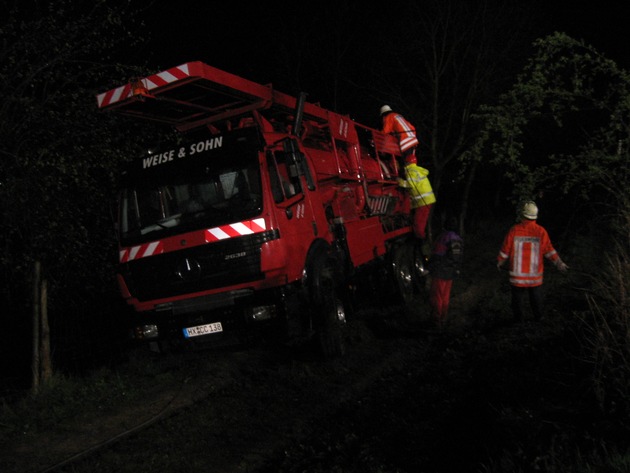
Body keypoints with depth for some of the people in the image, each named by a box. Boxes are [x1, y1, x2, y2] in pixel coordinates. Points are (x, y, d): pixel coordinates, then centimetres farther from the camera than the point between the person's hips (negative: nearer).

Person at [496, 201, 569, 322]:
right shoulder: (541, 231, -9)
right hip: (536, 276, 1)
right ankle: (539, 319, 29)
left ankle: (519, 321, 21)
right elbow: (549, 251, -7)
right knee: (536, 299, 18)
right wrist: (559, 263, 5)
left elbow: (505, 250, -5)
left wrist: (499, 262, 12)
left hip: (517, 276, -1)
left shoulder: (514, 230, -12)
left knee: (518, 299, 12)